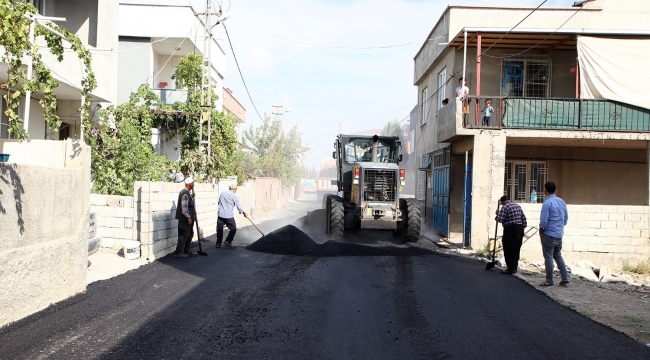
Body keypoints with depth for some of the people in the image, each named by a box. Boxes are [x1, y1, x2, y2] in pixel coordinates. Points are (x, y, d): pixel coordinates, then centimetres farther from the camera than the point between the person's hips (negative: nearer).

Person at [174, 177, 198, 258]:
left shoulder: (187, 193, 14)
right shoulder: (185, 194, -18)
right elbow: (184, 208, -23)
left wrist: (192, 198, 9)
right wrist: (188, 217, -21)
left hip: (188, 218, 10)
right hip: (184, 219, -10)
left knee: (189, 234, 16)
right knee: (184, 235, -3)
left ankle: (186, 251, 24)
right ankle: (178, 252, 5)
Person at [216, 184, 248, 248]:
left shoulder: (222, 193, 12)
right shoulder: (234, 196, -4)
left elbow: (219, 203, 19)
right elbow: (238, 206, -2)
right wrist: (244, 212, 10)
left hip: (220, 215, 5)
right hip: (229, 216, -5)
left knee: (219, 229, 13)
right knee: (233, 229, 7)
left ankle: (218, 243, 15)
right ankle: (227, 242, 2)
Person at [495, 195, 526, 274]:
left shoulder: (505, 207, -9)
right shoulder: (518, 206, 15)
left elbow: (500, 219, -15)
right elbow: (523, 218, 14)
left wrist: (497, 214, 3)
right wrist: (523, 227, 16)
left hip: (511, 230, -8)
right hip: (520, 229, 8)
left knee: (509, 250, -2)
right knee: (516, 250, 12)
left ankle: (510, 269, -2)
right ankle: (514, 268, 18)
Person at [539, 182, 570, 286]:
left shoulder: (547, 203, -17)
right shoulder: (562, 202, 7)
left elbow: (544, 220, -18)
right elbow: (566, 217, 13)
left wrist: (541, 231, -2)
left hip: (549, 234, -7)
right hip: (559, 234, 7)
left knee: (548, 257, 0)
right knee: (558, 255, 18)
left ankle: (549, 281, 5)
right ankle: (565, 278, 14)